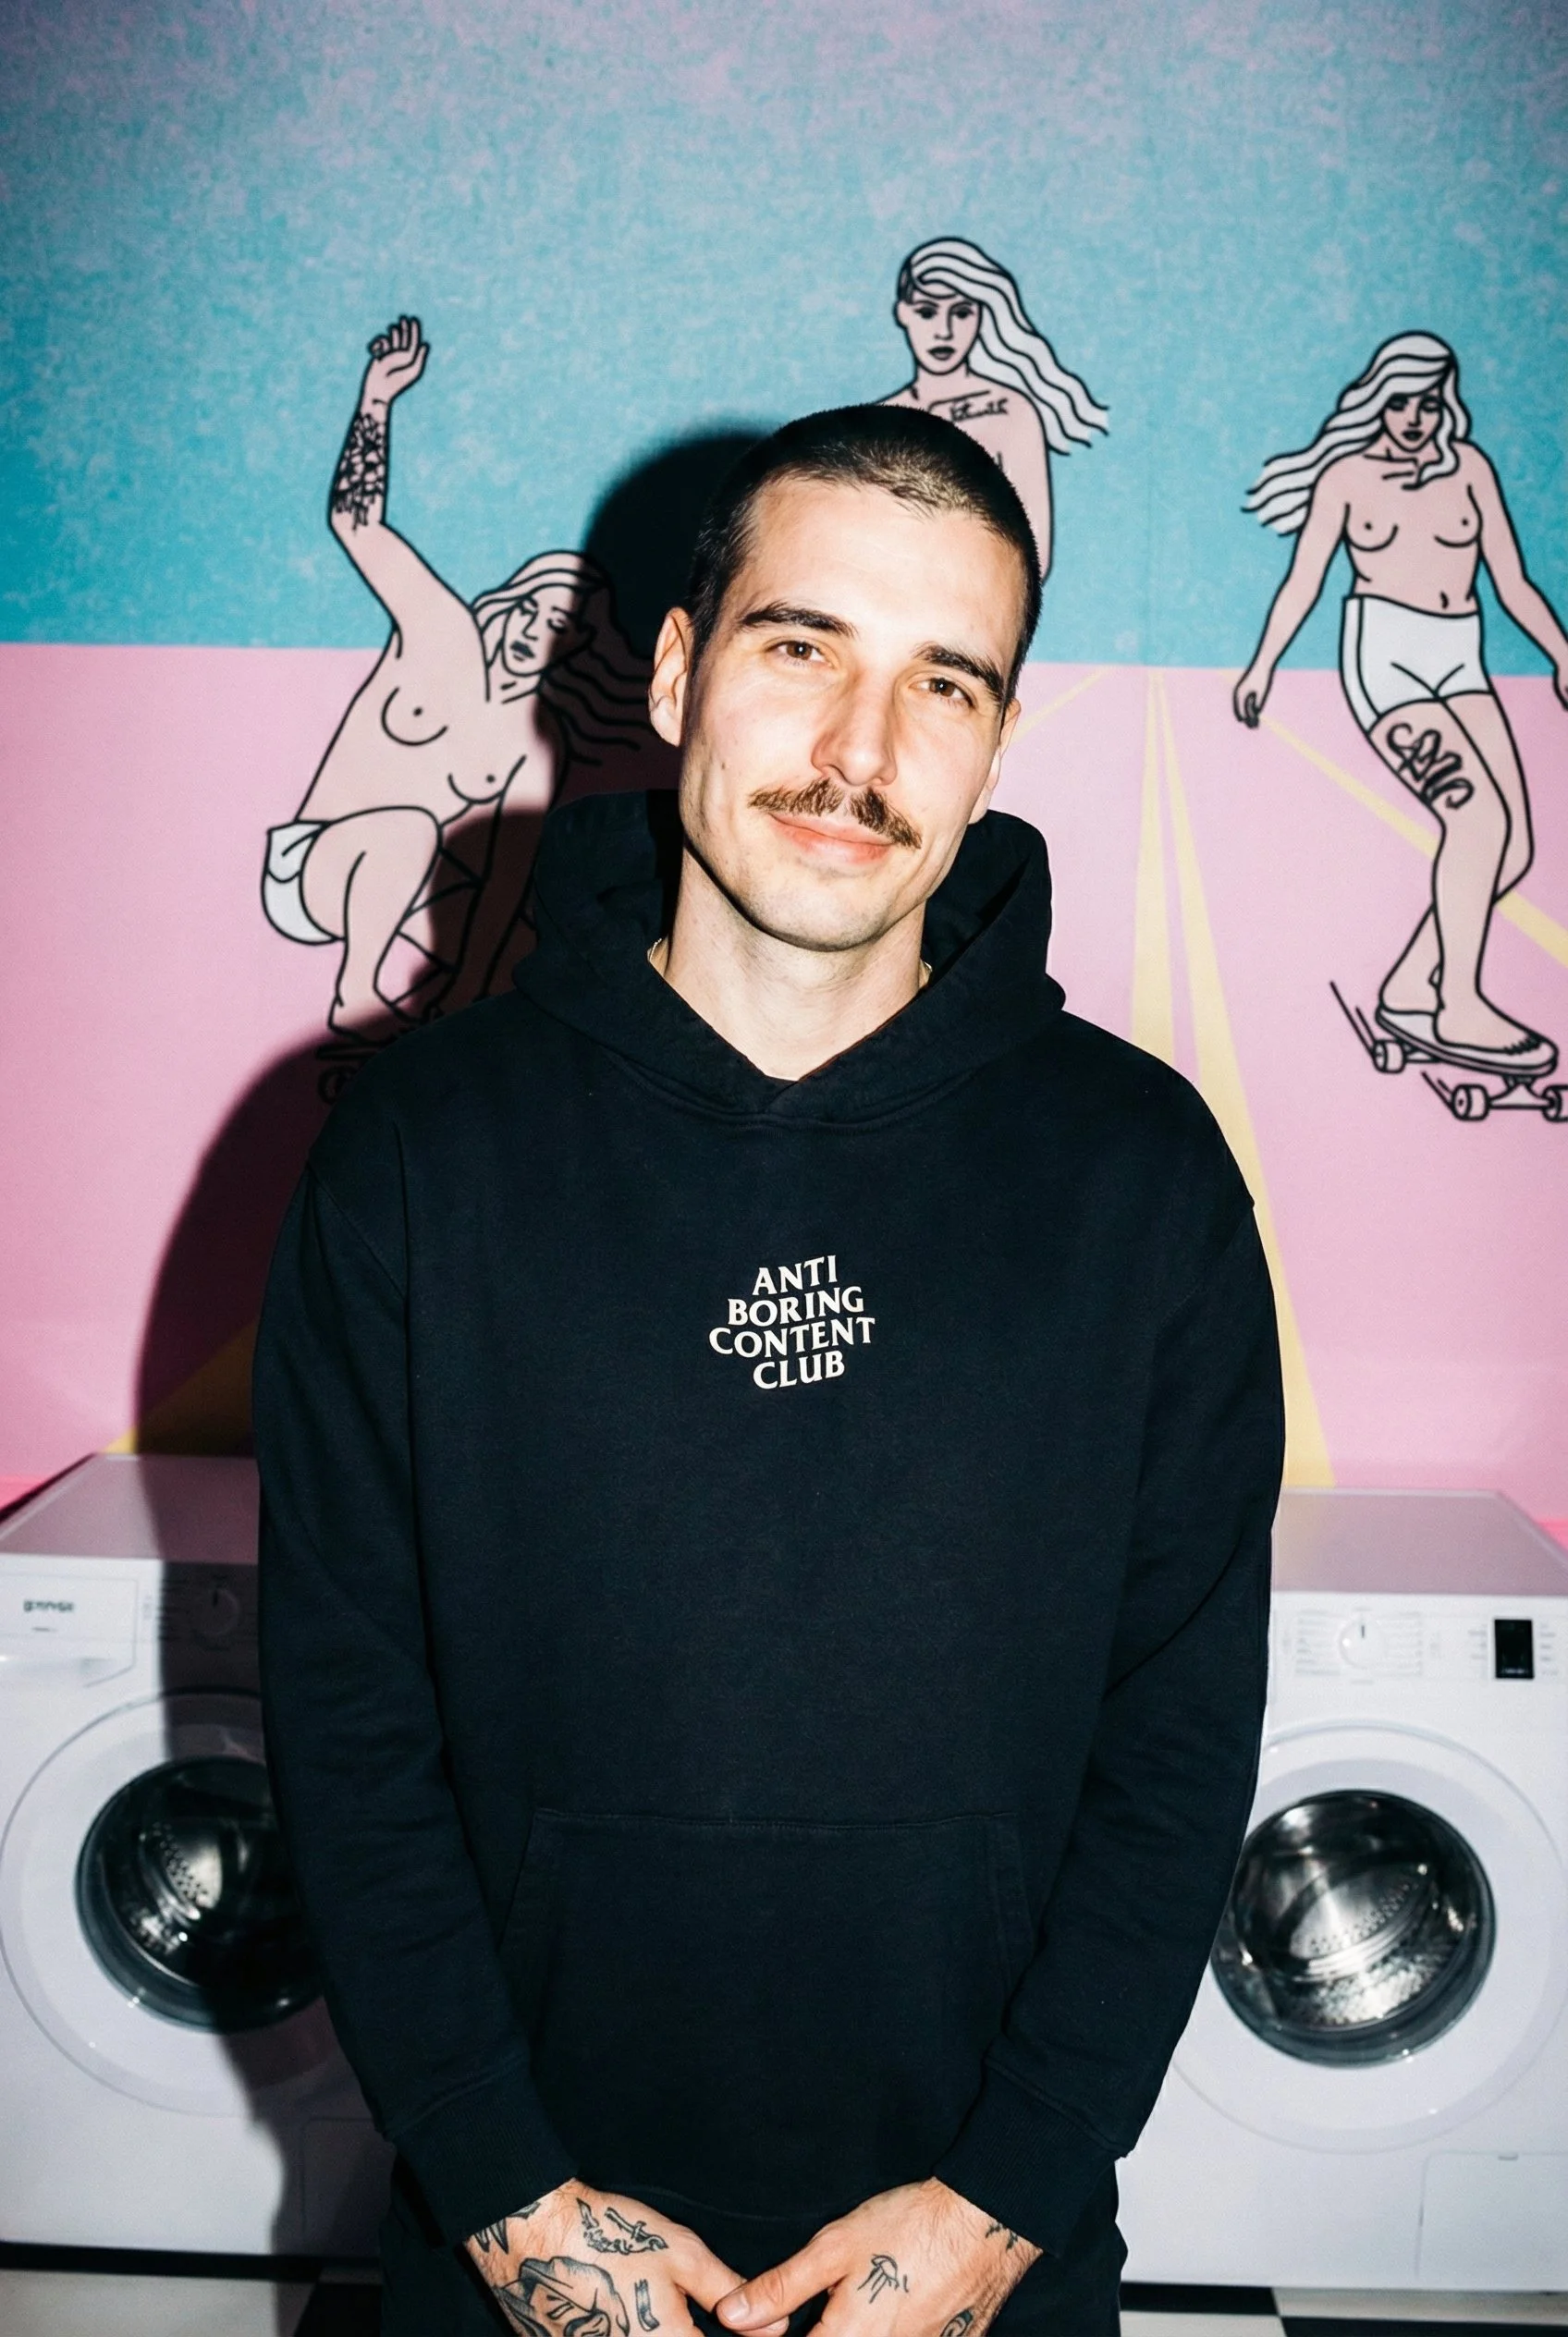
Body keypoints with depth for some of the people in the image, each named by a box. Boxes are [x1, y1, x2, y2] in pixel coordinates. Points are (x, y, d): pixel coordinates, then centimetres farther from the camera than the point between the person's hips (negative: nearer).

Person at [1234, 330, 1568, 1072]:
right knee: (1478, 814, -23)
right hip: (1387, 653, -5)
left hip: (1461, 663, 5)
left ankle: (1410, 990, 4)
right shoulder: (1346, 475, 7)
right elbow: (1303, 581, 4)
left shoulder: (1469, 468, 14)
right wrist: (1263, 665, -8)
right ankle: (1459, 1010, -19)